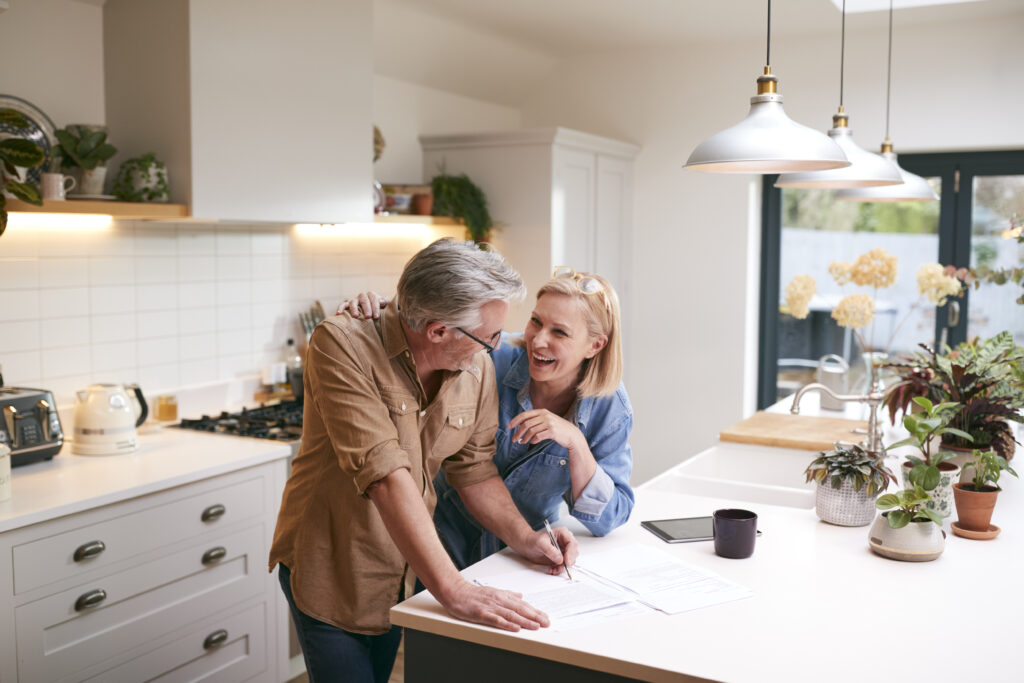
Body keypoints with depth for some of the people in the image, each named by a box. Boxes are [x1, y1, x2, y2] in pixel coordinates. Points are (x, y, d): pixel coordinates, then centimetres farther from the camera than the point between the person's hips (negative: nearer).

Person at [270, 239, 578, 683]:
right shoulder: (340, 346, -26)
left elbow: (474, 470, 4)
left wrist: (524, 538, -11)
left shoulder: (477, 371, -8)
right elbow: (384, 473, -34)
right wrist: (452, 590, -38)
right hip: (329, 572, -5)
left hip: (404, 573, 5)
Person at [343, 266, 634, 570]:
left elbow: (609, 520, -13)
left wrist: (576, 443, -27)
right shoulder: (492, 358, -16)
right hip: (449, 539, -1)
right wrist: (373, 306, -22)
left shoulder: (610, 409, -12)